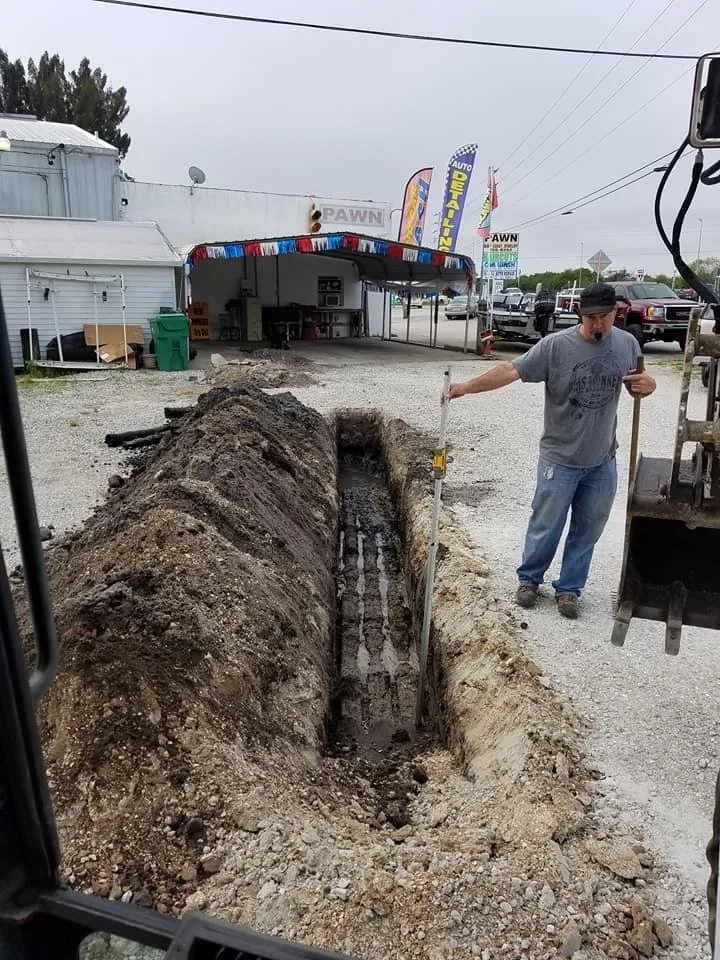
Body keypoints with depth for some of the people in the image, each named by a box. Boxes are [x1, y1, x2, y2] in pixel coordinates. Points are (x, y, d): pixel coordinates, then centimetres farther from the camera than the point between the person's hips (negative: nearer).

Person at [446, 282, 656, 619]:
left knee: (587, 529, 13)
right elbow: (511, 370, -20)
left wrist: (648, 385, -11)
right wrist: (466, 386, -30)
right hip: (560, 459, -4)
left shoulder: (628, 344, 0)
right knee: (546, 526, 9)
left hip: (603, 461, 4)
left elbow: (637, 386, 14)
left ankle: (568, 588, 30)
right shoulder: (555, 345, -15)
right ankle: (529, 579, 31)